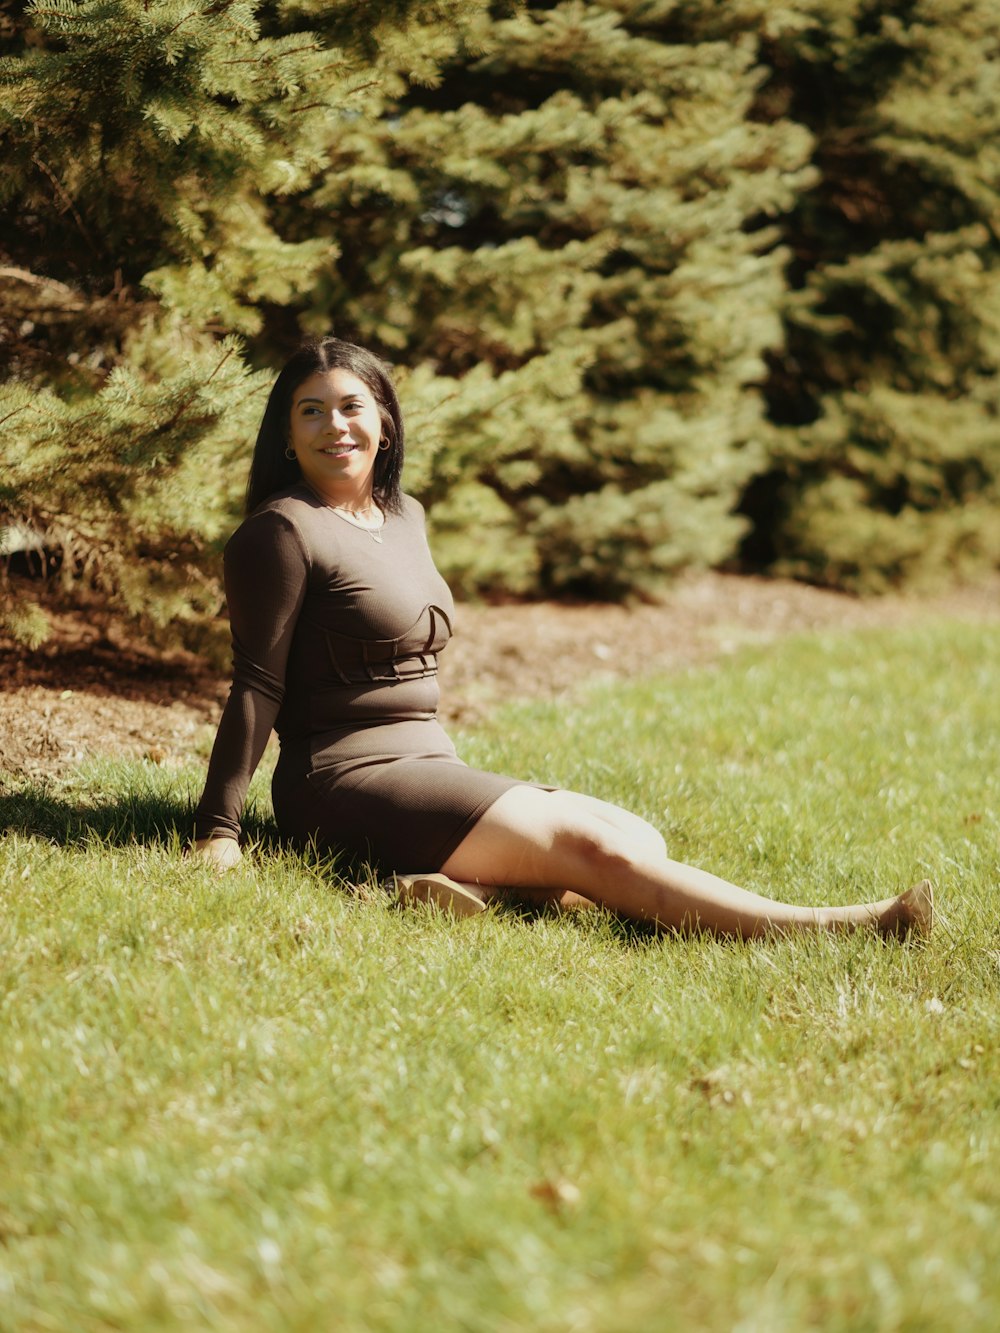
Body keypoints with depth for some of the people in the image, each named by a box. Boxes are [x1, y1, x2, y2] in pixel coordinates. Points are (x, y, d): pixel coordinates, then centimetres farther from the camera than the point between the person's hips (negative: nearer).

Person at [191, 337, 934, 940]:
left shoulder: (404, 516, 16)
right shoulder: (283, 531, -8)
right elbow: (258, 685, -11)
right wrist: (218, 830, -16)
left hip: (429, 770, 9)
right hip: (349, 783, -9)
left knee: (642, 840, -5)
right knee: (590, 848, -21)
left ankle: (477, 888, -30)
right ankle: (817, 929, -28)